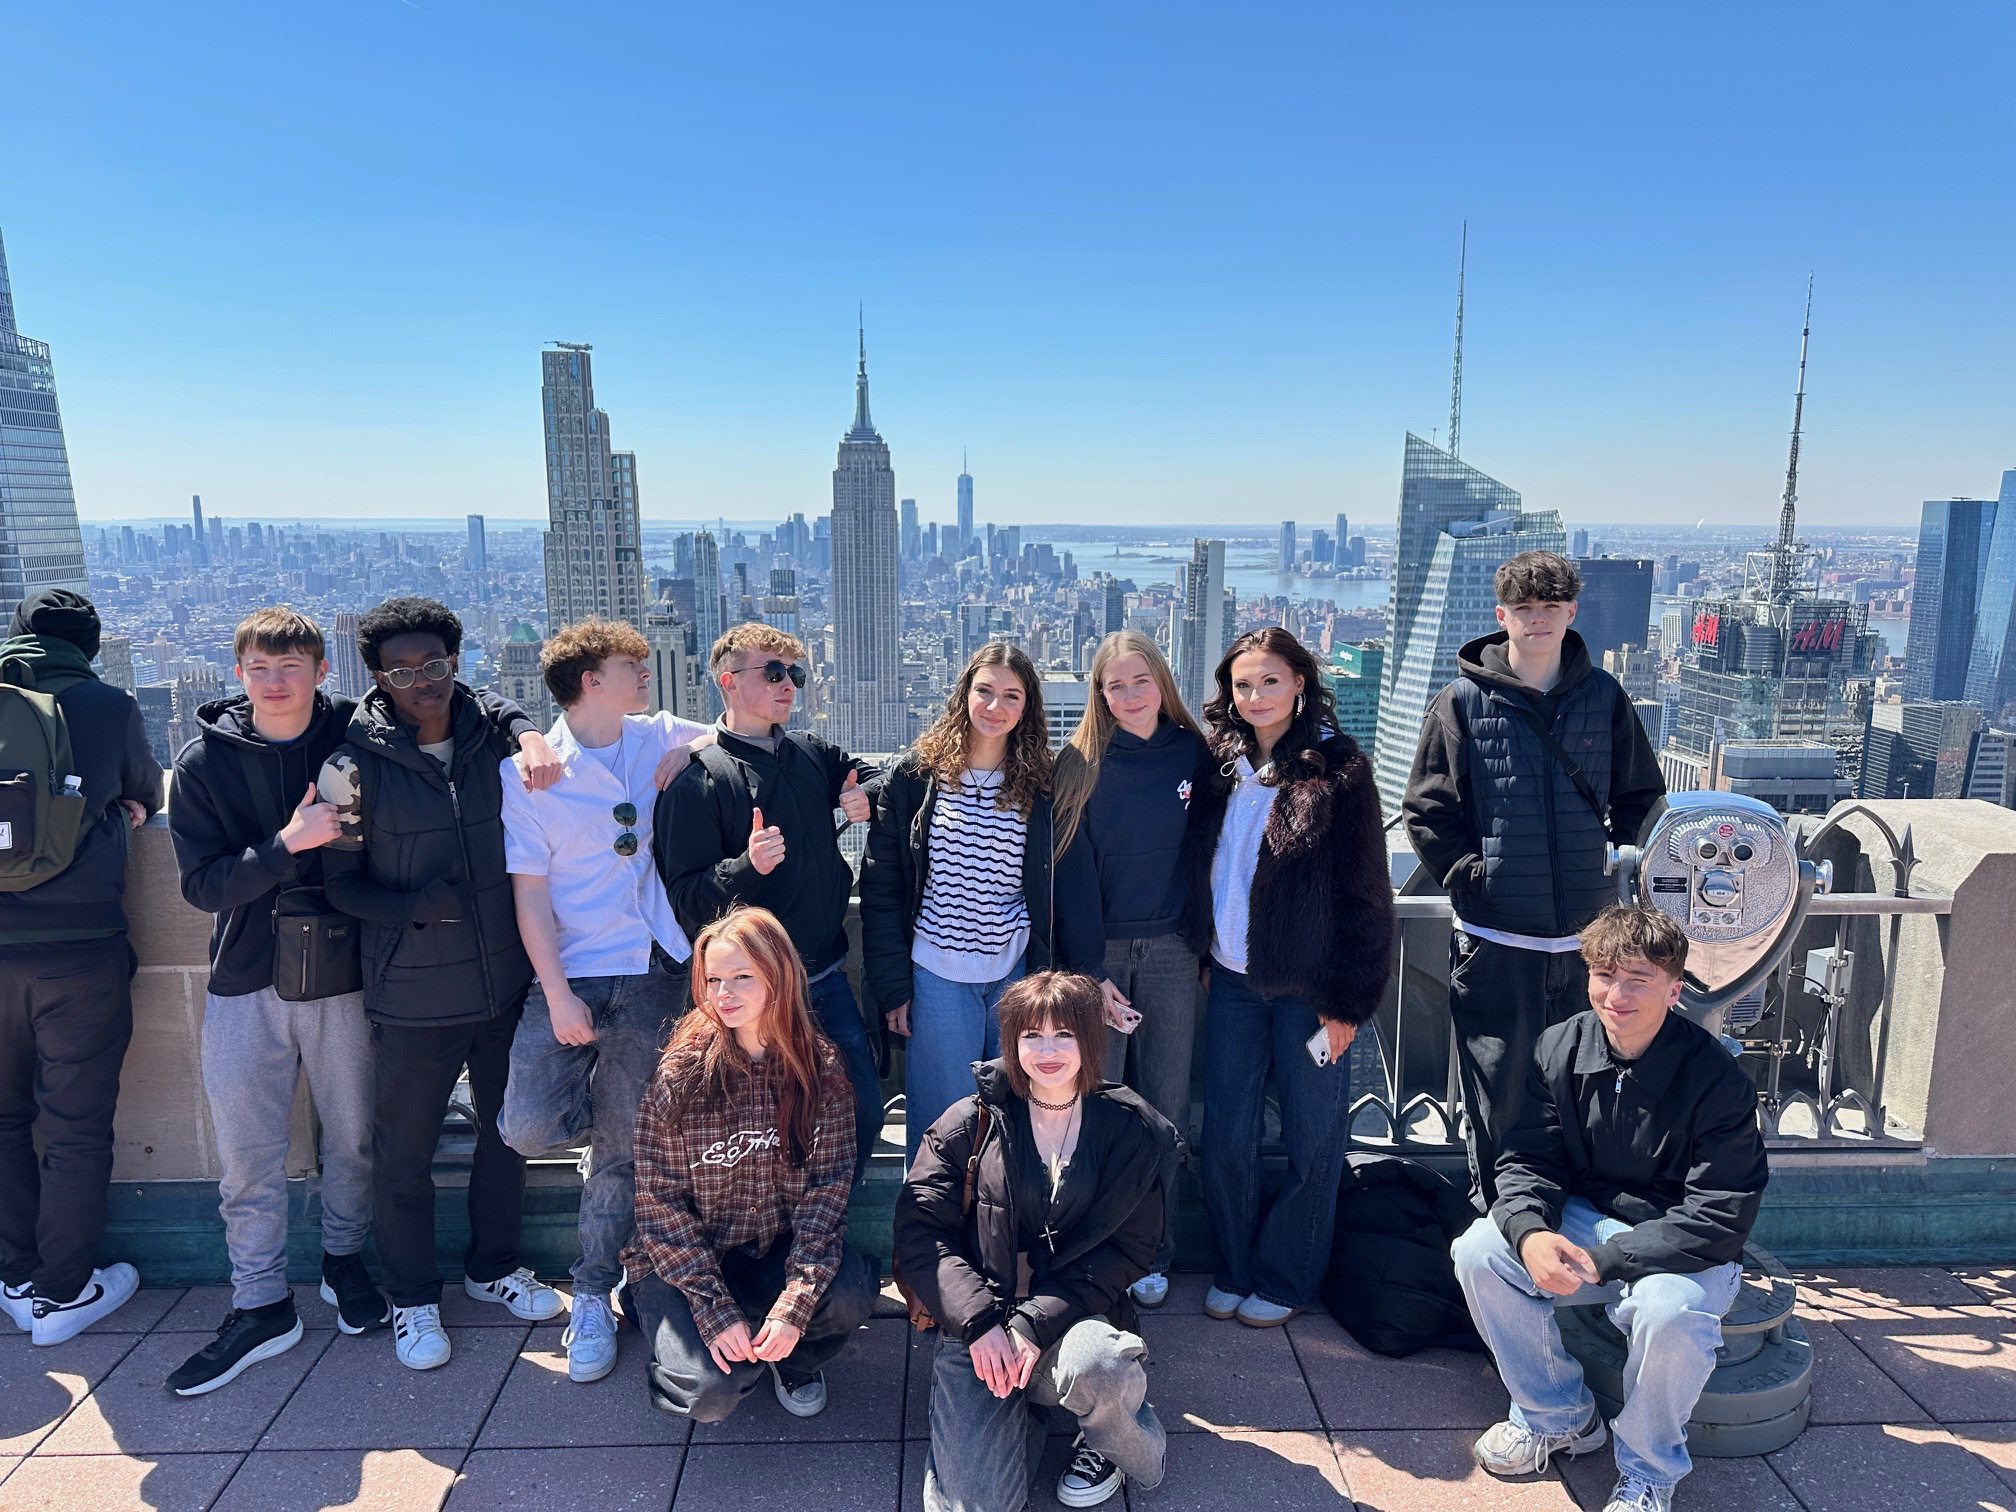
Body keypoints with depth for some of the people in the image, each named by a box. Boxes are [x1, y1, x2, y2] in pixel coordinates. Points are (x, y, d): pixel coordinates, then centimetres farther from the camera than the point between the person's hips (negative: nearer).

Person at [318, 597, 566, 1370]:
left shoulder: (497, 745, 0)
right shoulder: (355, 765, -8)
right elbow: (341, 883, -6)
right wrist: (416, 907, -20)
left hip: (506, 986, 3)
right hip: (412, 999, -3)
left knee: (507, 1133, 18)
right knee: (404, 1154, 10)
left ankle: (494, 1266, 40)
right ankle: (412, 1298, 32)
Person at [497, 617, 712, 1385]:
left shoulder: (658, 738, 6)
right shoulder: (531, 772, -4)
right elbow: (529, 889, -6)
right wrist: (557, 996, -12)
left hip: (653, 973, 2)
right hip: (572, 971, -2)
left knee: (622, 1145, 5)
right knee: (528, 1126, -12)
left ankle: (593, 1296, 23)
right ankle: (616, 1112, 23)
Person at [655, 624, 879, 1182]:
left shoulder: (811, 752, 6)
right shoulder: (697, 779, -11)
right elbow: (687, 900, -14)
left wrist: (869, 796, 1)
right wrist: (748, 866, -32)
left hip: (828, 978, 6)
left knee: (865, 1114, 12)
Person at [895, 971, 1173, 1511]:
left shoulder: (1130, 1130, 1)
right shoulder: (972, 1121, 0)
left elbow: (1129, 1249, -2)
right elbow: (919, 1230, -3)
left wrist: (1036, 1323, -14)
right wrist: (979, 1322, -18)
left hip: (1073, 1319, 0)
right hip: (978, 1327, 1)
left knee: (1097, 1366, -36)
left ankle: (1121, 1448, 0)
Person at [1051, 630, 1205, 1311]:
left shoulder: (1194, 754, 2)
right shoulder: (1081, 764, -3)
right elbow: (1072, 870, -5)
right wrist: (1089, 969, -10)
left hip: (1172, 953, 2)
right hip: (1098, 953, -1)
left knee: (1165, 1106, 9)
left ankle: (1153, 1256, 24)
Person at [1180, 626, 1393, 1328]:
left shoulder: (1338, 769, -10)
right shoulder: (1219, 762, 4)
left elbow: (1366, 893, -9)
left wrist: (1348, 999, -10)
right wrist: (1201, 955, 7)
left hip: (1306, 985, -4)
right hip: (1231, 979, 4)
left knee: (1312, 1139, 9)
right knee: (1225, 1136, 9)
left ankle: (1285, 1278, 28)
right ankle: (1235, 1269, 29)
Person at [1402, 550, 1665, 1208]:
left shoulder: (1604, 697, 6)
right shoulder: (1463, 701, -1)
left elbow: (1641, 798, 14)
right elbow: (1427, 809, -2)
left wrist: (1618, 870, 3)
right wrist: (1469, 875, -10)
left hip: (1588, 932, 3)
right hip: (1495, 936, -2)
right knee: (1497, 1093, 5)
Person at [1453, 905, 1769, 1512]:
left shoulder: (1715, 1075, -20)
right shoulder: (1560, 1049, -7)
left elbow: (1721, 1217, -21)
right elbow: (1527, 1159, -4)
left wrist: (1602, 1261, -27)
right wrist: (1531, 1233, -27)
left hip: (1685, 1248, -4)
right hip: (1585, 1220, 4)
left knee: (1670, 1310, -36)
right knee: (1479, 1252, -20)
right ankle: (1558, 1416, 6)